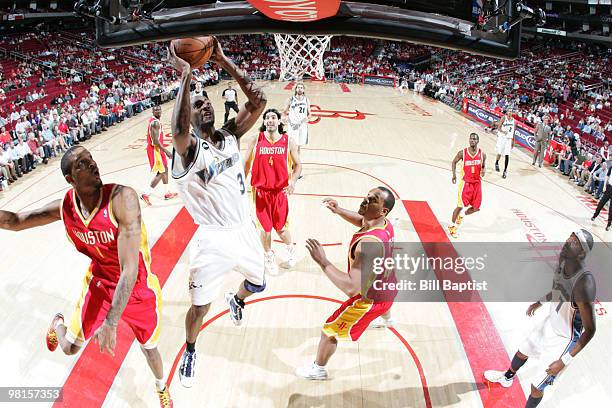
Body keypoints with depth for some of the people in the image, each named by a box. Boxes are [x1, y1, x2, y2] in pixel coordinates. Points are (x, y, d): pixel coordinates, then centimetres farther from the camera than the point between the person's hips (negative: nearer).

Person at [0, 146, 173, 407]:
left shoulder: (121, 198, -33)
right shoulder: (64, 207, -16)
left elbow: (130, 270, -35)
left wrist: (110, 324, -33)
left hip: (138, 288, -3)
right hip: (100, 284, 3)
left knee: (148, 347, 16)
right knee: (70, 348, 12)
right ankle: (58, 323, 50)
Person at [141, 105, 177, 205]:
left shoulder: (154, 120, 11)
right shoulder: (155, 122, -21)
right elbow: (155, 140, -26)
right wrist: (165, 150, -24)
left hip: (157, 148, 10)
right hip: (155, 149, -10)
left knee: (165, 169, 18)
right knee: (160, 173, -8)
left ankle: (167, 193, 26)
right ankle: (146, 194, -7)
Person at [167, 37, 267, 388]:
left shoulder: (230, 136, -1)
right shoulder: (189, 151, -19)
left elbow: (259, 102, -12)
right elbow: (178, 131, -45)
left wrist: (227, 64, -17)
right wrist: (185, 75, -41)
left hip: (245, 230, 6)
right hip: (214, 239, -5)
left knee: (258, 283, 27)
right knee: (200, 307, 8)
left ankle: (236, 300, 65)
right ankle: (190, 352, 40)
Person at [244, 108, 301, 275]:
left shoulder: (288, 142, -3)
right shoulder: (256, 141, -4)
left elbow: (297, 164, 6)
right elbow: (246, 164, 4)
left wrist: (293, 181, -12)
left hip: (280, 191, 0)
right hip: (260, 191, 0)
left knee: (280, 227, 8)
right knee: (265, 228, 8)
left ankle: (291, 249, 38)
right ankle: (269, 257, 32)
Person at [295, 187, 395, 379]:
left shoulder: (368, 244, -42)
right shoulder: (384, 223, -14)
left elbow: (351, 288, -46)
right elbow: (361, 221, 11)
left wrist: (323, 261, -43)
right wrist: (339, 211, -6)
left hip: (371, 299, -8)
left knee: (329, 330, 11)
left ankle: (318, 369, 36)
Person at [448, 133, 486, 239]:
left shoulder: (482, 154, -4)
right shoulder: (462, 153, -10)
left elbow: (483, 166, 12)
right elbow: (454, 162, 6)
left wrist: (483, 171, -12)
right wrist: (454, 174, -6)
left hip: (477, 183, 3)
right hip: (465, 182, -3)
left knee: (476, 207, 5)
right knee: (460, 206, -6)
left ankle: (462, 215, 36)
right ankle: (452, 225, 13)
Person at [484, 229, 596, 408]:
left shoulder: (584, 283, -38)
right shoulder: (562, 262, -14)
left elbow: (590, 330, -28)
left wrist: (564, 361, -25)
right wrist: (540, 302, 22)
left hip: (563, 341, -8)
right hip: (550, 324, 8)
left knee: (537, 387, 8)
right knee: (522, 352, 31)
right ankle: (507, 378, 63)